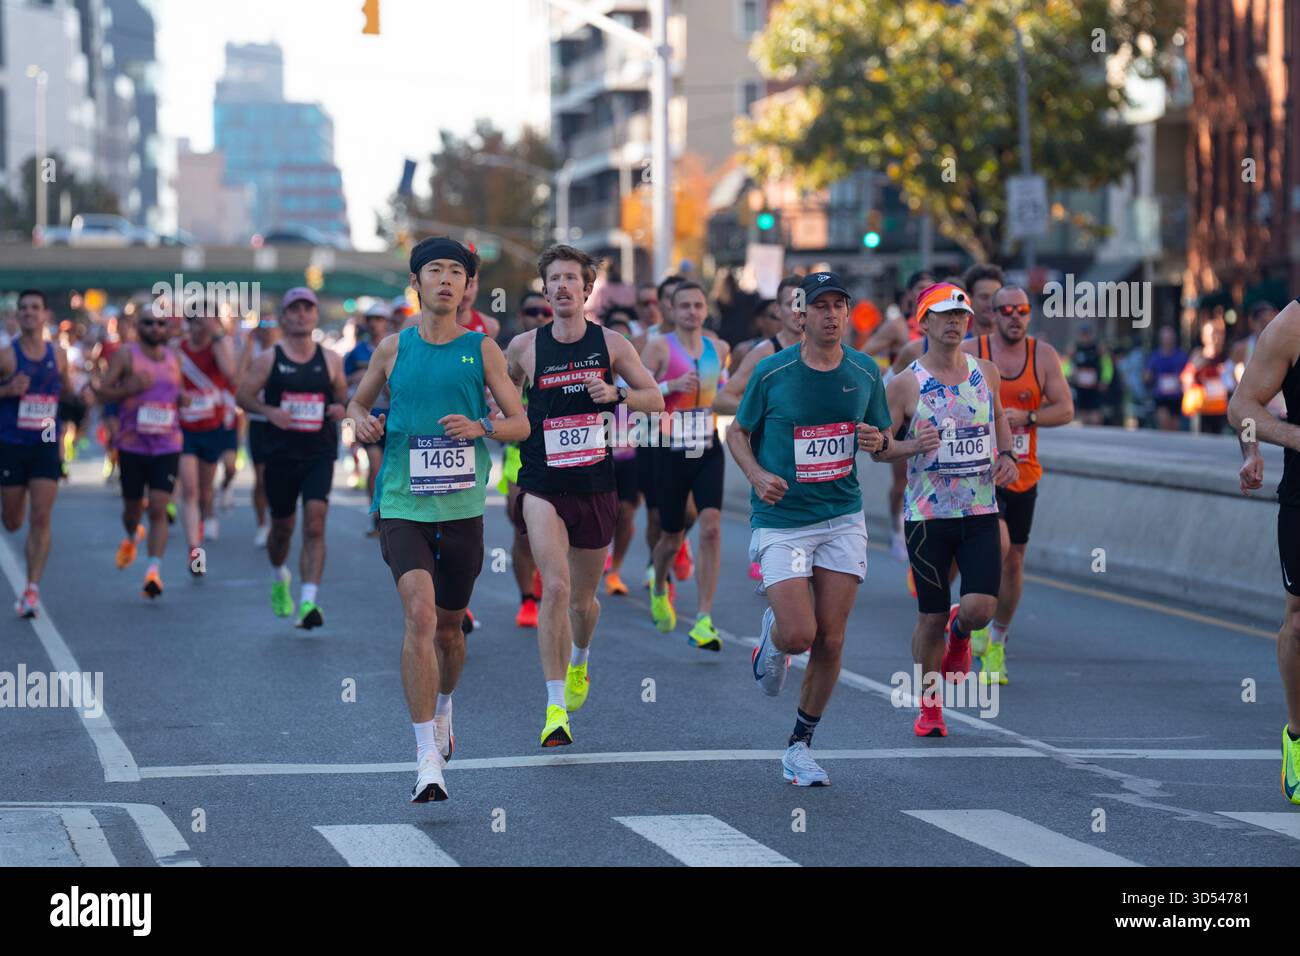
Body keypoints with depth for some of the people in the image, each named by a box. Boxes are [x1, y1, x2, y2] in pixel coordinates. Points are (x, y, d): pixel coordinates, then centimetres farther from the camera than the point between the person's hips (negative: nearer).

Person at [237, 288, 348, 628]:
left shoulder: (331, 360, 6)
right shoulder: (268, 360, 1)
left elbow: (342, 394, 18)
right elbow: (243, 396, 3)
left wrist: (341, 408, -6)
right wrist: (268, 411, -16)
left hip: (320, 454, 0)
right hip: (281, 455, 0)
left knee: (315, 524, -16)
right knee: (282, 527, 13)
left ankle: (308, 602, -22)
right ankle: (279, 577, 45)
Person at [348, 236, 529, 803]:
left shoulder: (482, 350, 3)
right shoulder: (392, 349, 5)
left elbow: (521, 424, 4)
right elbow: (359, 402, 21)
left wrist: (481, 427, -17)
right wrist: (362, 421, -3)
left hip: (462, 507, 1)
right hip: (403, 506, -1)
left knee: (449, 626, 14)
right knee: (420, 613, -20)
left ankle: (443, 706, 47)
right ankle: (428, 758, -22)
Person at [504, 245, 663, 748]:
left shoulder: (611, 344, 0)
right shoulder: (525, 347, 0)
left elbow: (656, 399, 4)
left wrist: (617, 393, -14)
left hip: (595, 488, 2)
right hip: (542, 488, -2)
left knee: (583, 597, 14)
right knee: (556, 586, -20)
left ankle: (578, 661, 49)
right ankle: (556, 707, -17)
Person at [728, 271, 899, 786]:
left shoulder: (865, 372, 3)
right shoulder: (772, 372, -7)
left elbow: (884, 445, 14)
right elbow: (737, 432, 5)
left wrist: (880, 444, -11)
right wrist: (757, 475, -14)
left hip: (843, 517, 3)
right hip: (781, 520, -3)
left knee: (831, 641, 0)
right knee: (799, 634, -15)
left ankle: (800, 746, 17)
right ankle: (773, 633, 24)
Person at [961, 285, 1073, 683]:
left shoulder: (1044, 355, 2)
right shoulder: (968, 352, -3)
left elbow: (1065, 410, -1)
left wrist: (1026, 417, -17)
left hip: (1022, 473, 3)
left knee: (1014, 560, 10)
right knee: (997, 543, -25)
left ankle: (997, 643, 27)